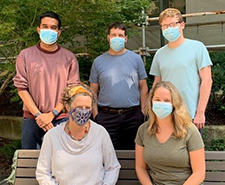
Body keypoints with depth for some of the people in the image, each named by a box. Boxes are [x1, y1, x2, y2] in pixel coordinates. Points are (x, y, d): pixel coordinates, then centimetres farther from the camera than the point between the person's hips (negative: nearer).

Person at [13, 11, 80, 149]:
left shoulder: (69, 58, 2)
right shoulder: (25, 55, 3)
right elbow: (22, 88, -1)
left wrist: (52, 114, -11)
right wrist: (38, 115, -10)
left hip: (61, 118, 0)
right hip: (31, 118, 1)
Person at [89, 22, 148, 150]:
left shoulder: (136, 59, 7)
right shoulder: (99, 61, 6)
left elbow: (143, 87, 7)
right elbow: (93, 91, 7)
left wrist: (143, 111, 0)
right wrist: (95, 114, -2)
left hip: (133, 116, 1)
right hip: (106, 116, 0)